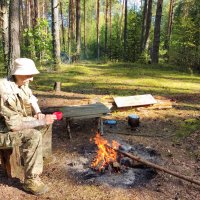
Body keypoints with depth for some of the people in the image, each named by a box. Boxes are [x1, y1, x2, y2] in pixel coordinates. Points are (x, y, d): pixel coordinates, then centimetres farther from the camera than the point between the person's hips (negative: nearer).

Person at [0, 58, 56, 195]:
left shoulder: (22, 83, -4)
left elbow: (31, 99, 17)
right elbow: (14, 125, -32)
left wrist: (38, 113, -2)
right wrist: (42, 121, -28)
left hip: (14, 122, 9)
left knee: (46, 122, 5)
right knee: (34, 136, -30)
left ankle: (38, 154, 20)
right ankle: (31, 181, -16)